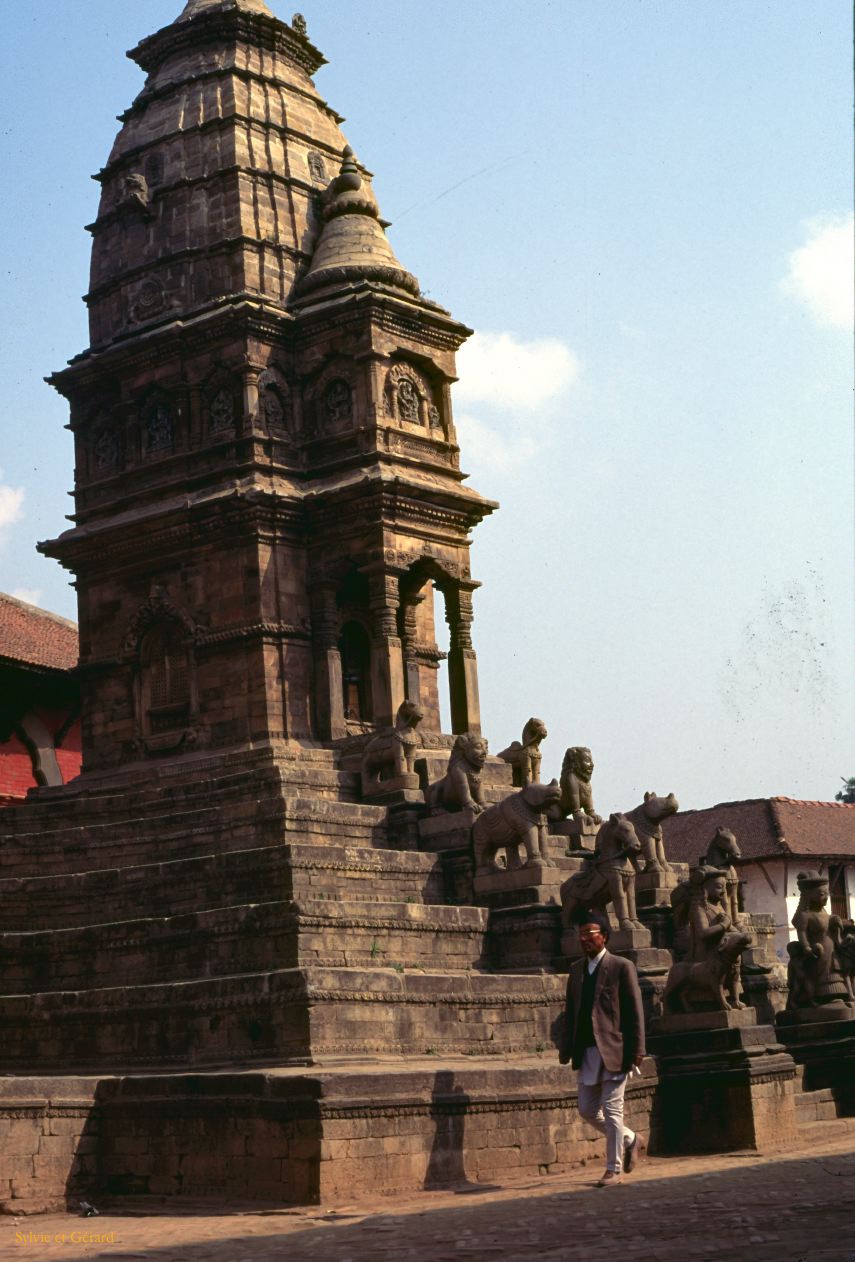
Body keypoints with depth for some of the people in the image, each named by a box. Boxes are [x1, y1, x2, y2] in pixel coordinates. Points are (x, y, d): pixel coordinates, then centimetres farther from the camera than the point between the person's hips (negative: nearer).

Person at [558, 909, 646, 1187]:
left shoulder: (622, 967, -5)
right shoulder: (577, 969, 13)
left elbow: (635, 1011, -7)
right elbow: (570, 1011, 15)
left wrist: (636, 1049, -12)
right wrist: (565, 1048, 9)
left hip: (613, 1050, -7)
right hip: (587, 1052, 7)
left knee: (612, 1110, -3)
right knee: (587, 1109, 10)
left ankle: (614, 1169, 7)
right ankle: (631, 1141, 30)